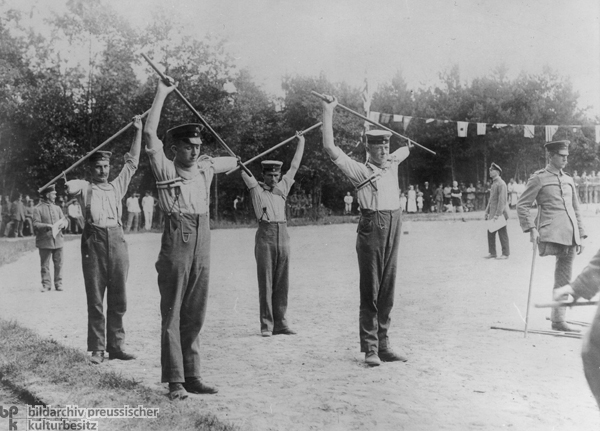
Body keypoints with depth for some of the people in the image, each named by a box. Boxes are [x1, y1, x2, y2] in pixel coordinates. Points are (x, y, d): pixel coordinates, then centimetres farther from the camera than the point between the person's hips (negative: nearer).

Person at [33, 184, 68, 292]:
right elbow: (36, 224, -7)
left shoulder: (57, 208, 16)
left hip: (58, 240, 4)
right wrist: (47, 226, -21)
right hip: (45, 241, -4)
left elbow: (64, 220, 13)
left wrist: (64, 223, -10)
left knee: (58, 264, 2)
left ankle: (58, 283, 10)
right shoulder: (38, 209, 0)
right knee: (45, 265, 1)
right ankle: (46, 284, 9)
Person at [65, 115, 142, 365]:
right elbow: (70, 188, -11)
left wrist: (138, 131, 17)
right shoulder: (85, 188, 11)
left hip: (117, 239, 3)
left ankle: (116, 346, 9)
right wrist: (67, 187, -34)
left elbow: (133, 162, 19)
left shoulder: (117, 186, 19)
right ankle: (97, 348, 3)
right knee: (95, 299, -1)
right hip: (94, 241, -3)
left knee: (118, 298, 3)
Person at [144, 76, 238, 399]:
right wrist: (161, 95, -10)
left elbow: (229, 162, 36)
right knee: (172, 316, -1)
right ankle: (175, 381, 2)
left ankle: (192, 376, 16)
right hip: (175, 248, -5)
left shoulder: (205, 168, 13)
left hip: (202, 249, 5)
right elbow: (150, 134, -13)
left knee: (195, 316, 9)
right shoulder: (166, 171, -2)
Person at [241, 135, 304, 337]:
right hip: (265, 236, -4)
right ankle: (266, 324, 1)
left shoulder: (282, 188, 15)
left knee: (282, 283, 5)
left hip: (283, 235, 4)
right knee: (265, 282, -2)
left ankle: (280, 322, 10)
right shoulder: (257, 189, 6)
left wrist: (301, 143, 24)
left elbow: (294, 166, 21)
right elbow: (243, 172, -4)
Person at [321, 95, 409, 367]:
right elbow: (330, 148, -10)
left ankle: (383, 345, 16)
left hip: (393, 230, 6)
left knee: (387, 292, 9)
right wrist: (328, 113, -7)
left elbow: (406, 150, 43)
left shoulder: (392, 165, 17)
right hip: (371, 230, -6)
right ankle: (370, 349, 3)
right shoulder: (360, 170, -1)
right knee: (370, 293, -2)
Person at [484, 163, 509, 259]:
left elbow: (502, 200, -19)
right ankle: (492, 253, 13)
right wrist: (487, 212, 18)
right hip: (492, 213, 9)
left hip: (500, 213, -9)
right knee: (490, 233, 8)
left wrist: (497, 215, -23)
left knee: (502, 234, -2)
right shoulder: (494, 183, 17)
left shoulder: (501, 183, -13)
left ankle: (505, 253, 5)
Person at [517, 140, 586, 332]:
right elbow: (522, 205, -3)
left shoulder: (568, 180, 17)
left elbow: (576, 209, 21)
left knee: (564, 279, 7)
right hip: (551, 233, -6)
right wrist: (531, 229, -13)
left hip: (570, 234, 6)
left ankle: (558, 319, 13)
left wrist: (581, 235, 14)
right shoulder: (538, 178, 0)